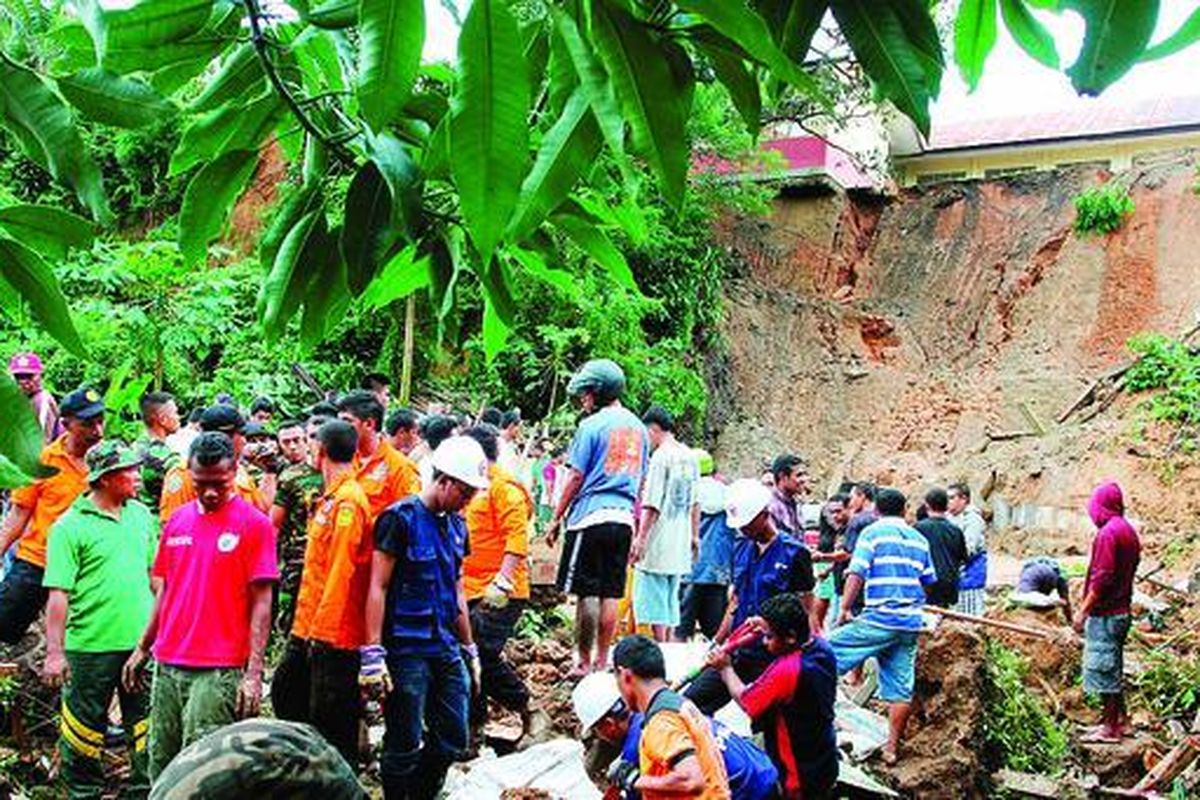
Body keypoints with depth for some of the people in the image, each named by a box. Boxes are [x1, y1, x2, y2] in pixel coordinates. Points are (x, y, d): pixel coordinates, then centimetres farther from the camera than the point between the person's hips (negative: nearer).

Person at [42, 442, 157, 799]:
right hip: (91, 646, -5)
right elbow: (58, 594, -12)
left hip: (142, 641, 5)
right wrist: (55, 652, -14)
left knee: (147, 722, 12)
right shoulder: (70, 526, -10)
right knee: (86, 725, 8)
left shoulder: (142, 515, 8)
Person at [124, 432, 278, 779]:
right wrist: (142, 648, 18)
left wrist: (253, 673, -13)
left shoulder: (254, 523, -7)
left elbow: (261, 604, -8)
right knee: (161, 769, 12)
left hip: (219, 670, -5)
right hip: (167, 665, 6)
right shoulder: (177, 519, 10)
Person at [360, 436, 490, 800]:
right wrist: (373, 654, -17)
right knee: (405, 747, 1)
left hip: (446, 648, 7)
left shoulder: (456, 525, 12)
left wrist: (469, 648, 20)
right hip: (406, 650, -7)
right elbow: (378, 588, -12)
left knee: (453, 742, 11)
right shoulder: (400, 518, -10)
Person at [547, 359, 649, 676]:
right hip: (624, 518, 7)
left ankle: (584, 663, 1)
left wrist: (556, 518, 0)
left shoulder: (592, 425, -7)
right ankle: (602, 661, 14)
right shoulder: (638, 427, 14)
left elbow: (576, 476, -7)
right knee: (611, 593, 9)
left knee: (586, 593, -2)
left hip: (591, 516, -6)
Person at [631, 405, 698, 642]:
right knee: (670, 596, 14)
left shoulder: (661, 456, -13)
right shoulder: (690, 457, 11)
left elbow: (652, 504, -17)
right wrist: (695, 534, 22)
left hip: (658, 542, -8)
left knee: (652, 595, -3)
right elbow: (695, 502, 16)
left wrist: (641, 537, -16)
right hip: (680, 542, 8)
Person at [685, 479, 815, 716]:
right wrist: (716, 646, 15)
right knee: (690, 704, 0)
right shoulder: (741, 550, 9)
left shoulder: (793, 553, -9)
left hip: (772, 659, -6)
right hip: (737, 653, 6)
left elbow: (805, 613, -7)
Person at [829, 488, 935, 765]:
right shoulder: (919, 539, 14)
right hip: (910, 621, 6)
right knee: (900, 688, 7)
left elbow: (856, 575, -11)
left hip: (880, 618, -6)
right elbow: (928, 582, 20)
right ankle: (892, 748, 12)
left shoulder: (873, 533, -2)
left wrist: (845, 609, -5)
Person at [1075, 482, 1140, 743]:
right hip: (1121, 611, 9)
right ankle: (1118, 720, 24)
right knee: (1114, 670, 17)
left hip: (1104, 614, -9)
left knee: (1104, 670, -2)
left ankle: (1110, 727, 3)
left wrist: (1083, 611, -17)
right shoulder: (1129, 531, 12)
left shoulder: (1108, 533, -17)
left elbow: (1102, 577, -22)